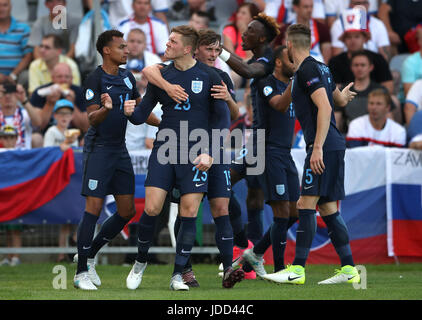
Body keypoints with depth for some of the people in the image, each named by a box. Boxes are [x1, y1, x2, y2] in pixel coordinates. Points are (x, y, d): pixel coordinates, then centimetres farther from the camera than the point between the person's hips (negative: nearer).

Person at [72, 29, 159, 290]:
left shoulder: (127, 77, 12)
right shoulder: (95, 79, -10)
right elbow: (92, 119, -16)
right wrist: (106, 109, -35)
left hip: (120, 149, 8)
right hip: (99, 149, -8)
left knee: (127, 211, 5)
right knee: (94, 207, -11)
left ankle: (90, 254, 21)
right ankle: (81, 272, -6)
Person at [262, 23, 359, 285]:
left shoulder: (307, 70, -11)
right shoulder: (321, 68, 17)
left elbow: (325, 107, -20)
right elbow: (339, 100, 31)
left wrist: (318, 148, -24)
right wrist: (343, 95, 55)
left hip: (324, 147, -10)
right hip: (334, 146, 10)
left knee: (307, 204, -12)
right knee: (328, 208, 9)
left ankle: (298, 270, -16)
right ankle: (349, 269, 7)